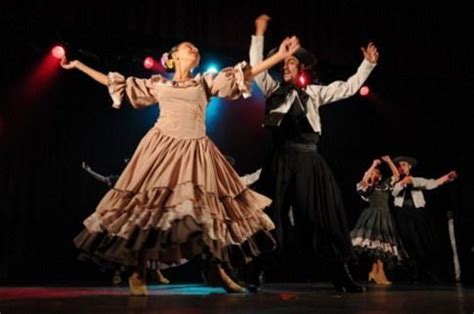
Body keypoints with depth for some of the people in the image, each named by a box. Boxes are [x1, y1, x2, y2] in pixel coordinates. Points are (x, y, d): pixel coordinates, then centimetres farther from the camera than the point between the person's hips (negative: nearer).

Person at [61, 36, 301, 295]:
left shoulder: (206, 82, 16)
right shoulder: (157, 85, 15)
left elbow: (245, 73, 9)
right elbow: (116, 83, 20)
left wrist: (280, 55, 2)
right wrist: (79, 65, 20)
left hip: (194, 150, 1)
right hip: (162, 147, -1)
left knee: (208, 208, -3)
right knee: (149, 206, -5)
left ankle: (220, 273, 8)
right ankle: (138, 273, 6)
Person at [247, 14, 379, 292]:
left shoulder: (315, 92, 15)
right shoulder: (273, 89, 12)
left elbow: (349, 87, 15)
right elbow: (257, 66, 2)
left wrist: (368, 63, 10)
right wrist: (260, 34, -3)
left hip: (309, 160, 1)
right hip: (280, 160, -1)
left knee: (321, 216, 2)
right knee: (270, 216, -2)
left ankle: (342, 276, 5)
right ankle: (255, 274, 0)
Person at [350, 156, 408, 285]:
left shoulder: (385, 185, 18)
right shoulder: (368, 187, 2)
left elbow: (396, 175, 18)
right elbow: (364, 180, -20)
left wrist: (389, 161, 10)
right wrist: (374, 165, -13)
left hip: (385, 218, 6)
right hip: (373, 217, -6)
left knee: (382, 246, 5)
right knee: (377, 246, -13)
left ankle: (375, 273, 11)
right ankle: (379, 275, -12)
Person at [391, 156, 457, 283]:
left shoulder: (417, 180, 16)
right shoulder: (396, 182, 14)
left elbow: (432, 183, -1)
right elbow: (394, 192, -7)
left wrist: (447, 177, -20)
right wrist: (403, 182, -27)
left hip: (418, 213, 2)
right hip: (403, 214, -2)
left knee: (425, 243, 0)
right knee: (410, 244, -6)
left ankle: (427, 274, 9)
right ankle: (414, 275, -1)